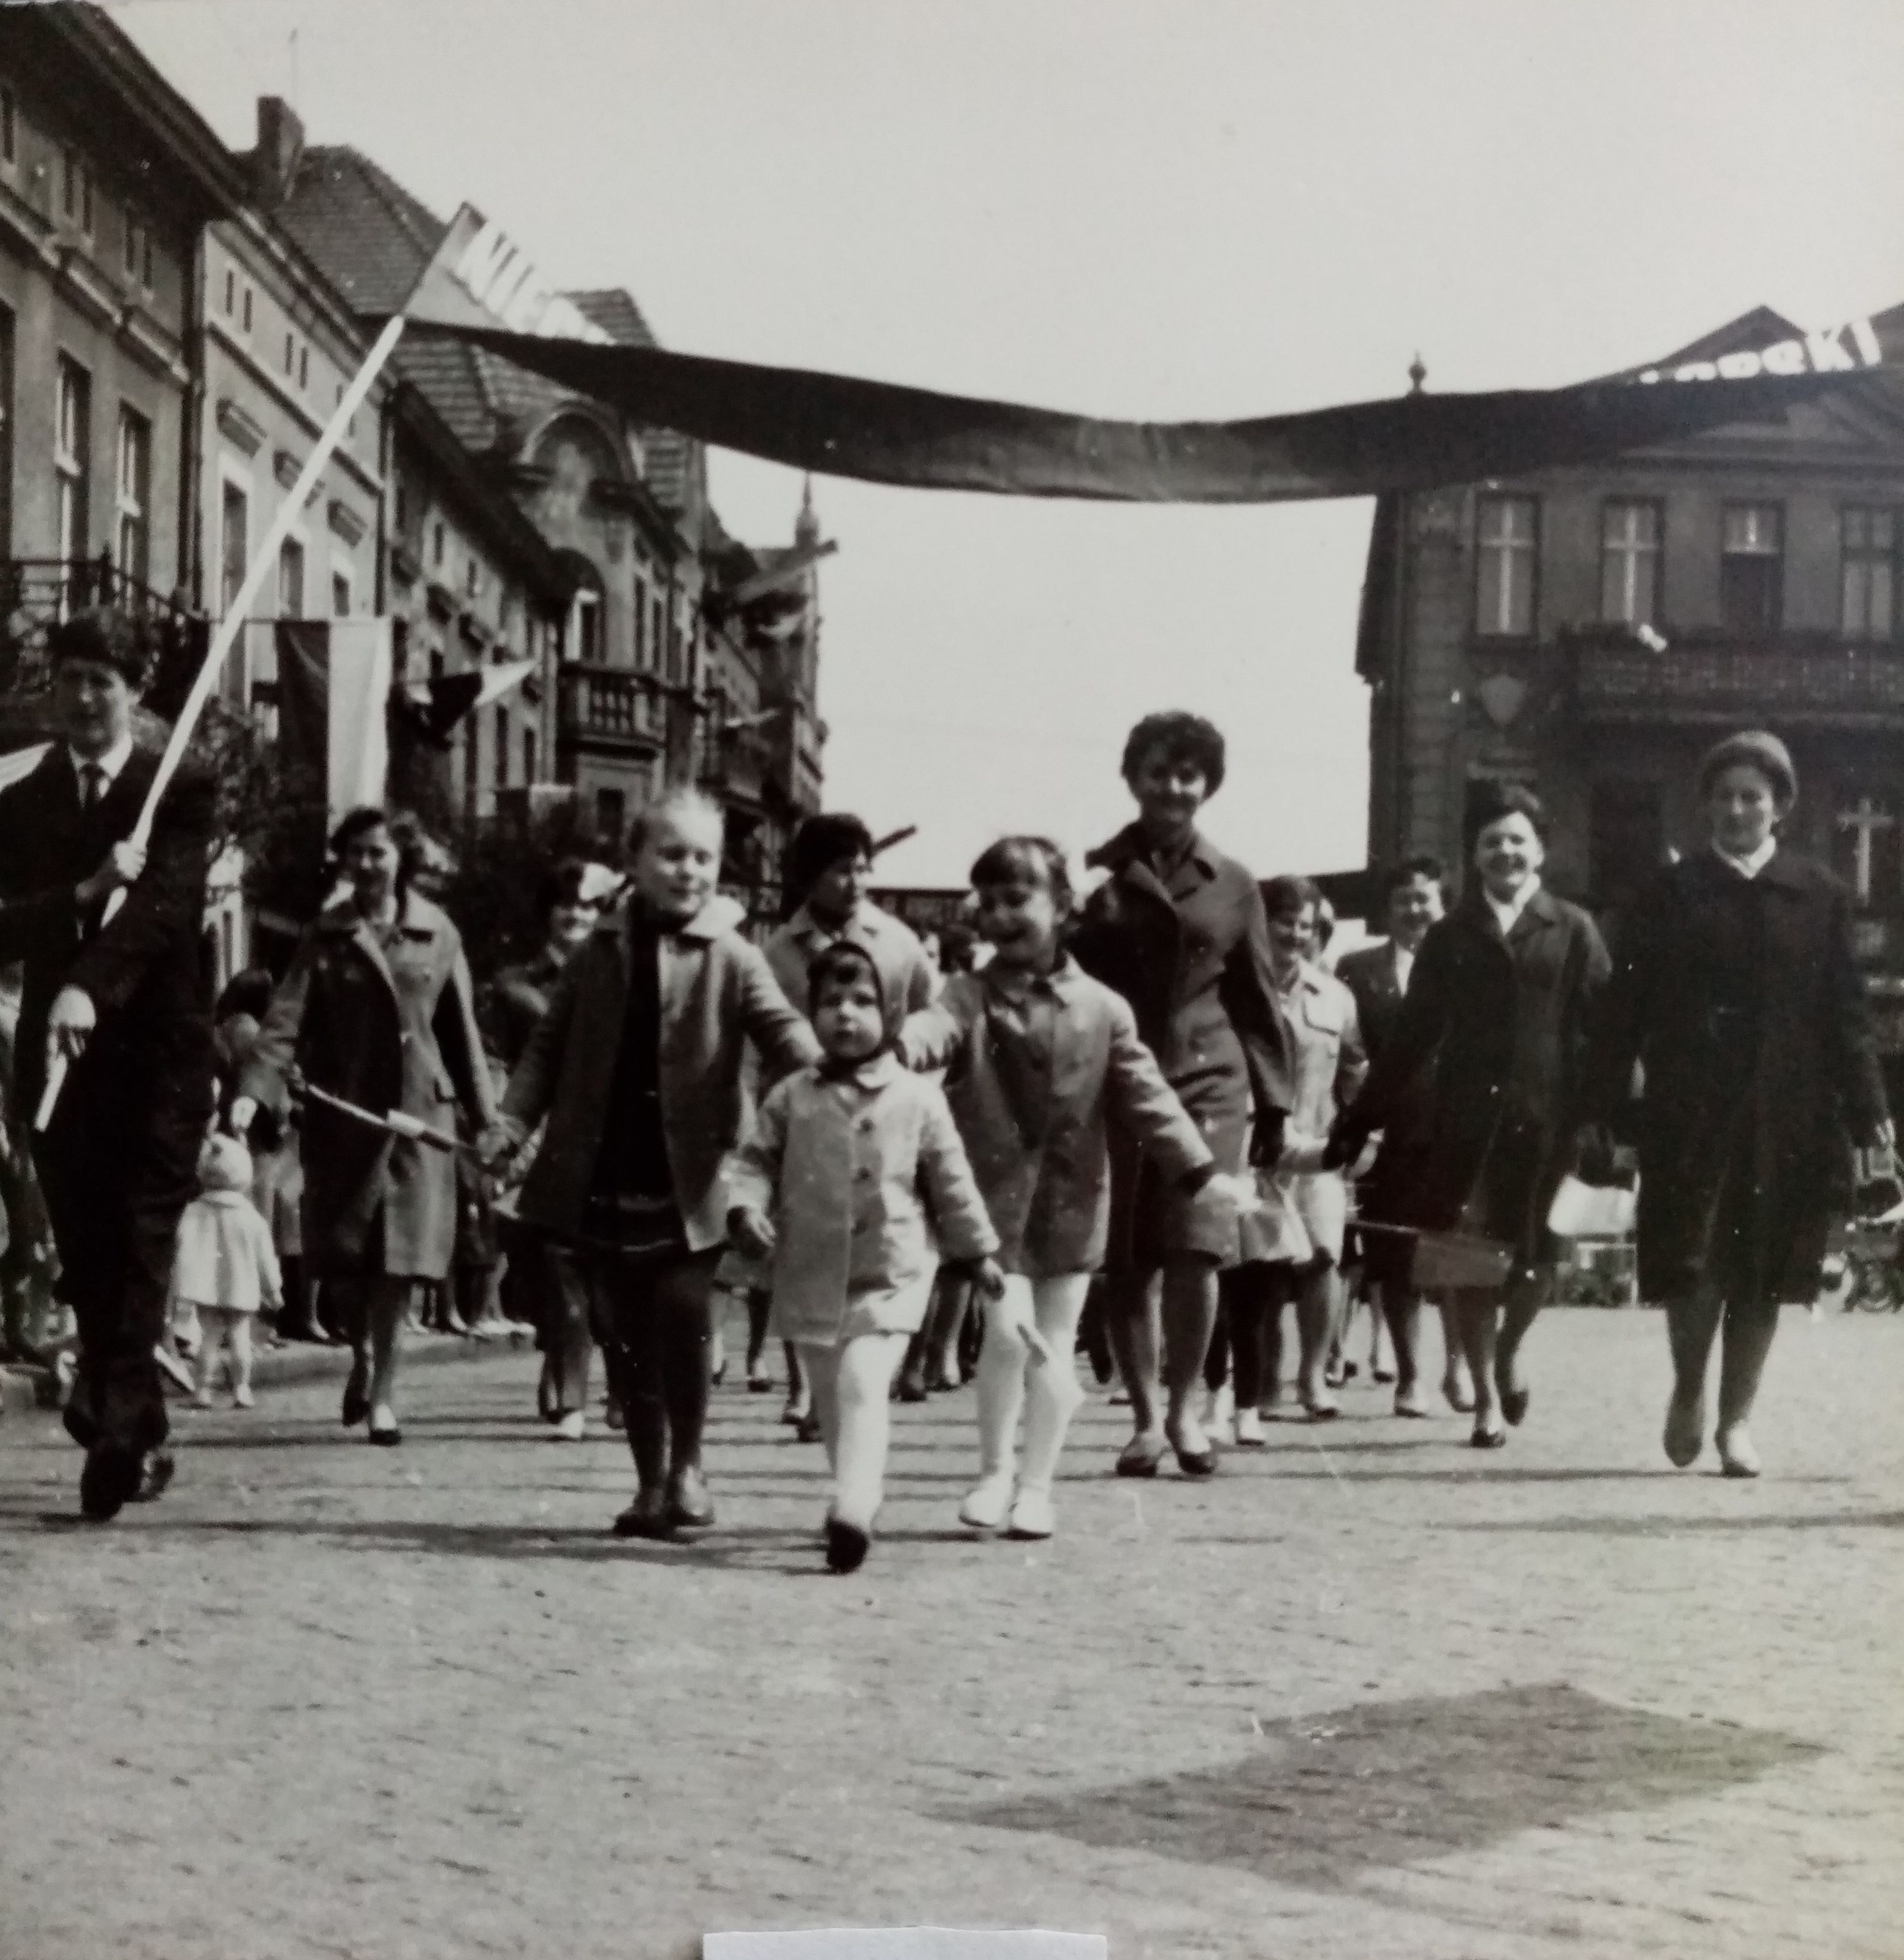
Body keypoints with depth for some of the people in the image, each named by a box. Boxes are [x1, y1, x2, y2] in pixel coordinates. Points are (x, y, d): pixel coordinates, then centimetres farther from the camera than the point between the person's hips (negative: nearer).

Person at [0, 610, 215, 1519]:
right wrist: (85, 893, -20)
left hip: (157, 1057, -3)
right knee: (87, 1264, 7)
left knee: (139, 1256, -10)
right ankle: (136, 1436, 21)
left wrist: (89, 990, -31)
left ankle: (118, 1434, -15)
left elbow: (163, 903, -16)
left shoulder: (181, 795, 0)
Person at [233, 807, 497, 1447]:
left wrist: (482, 1113, 9)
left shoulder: (437, 933, 5)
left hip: (418, 1112, 0)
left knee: (398, 1260, -5)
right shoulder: (326, 937, 2)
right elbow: (286, 1018, -8)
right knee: (341, 1259, 2)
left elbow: (461, 1028, 9)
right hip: (342, 1113, 0)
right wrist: (253, 1092, -23)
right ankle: (363, 1353, 31)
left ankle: (383, 1393, 5)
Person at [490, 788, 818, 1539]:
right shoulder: (599, 954, 9)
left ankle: (687, 1465, 5)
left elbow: (782, 1029, -10)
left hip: (686, 1183, -3)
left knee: (682, 1310, -16)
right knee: (625, 1333, 8)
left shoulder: (730, 958, 0)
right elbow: (550, 1047, 12)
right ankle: (650, 1482, 21)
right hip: (603, 1178, 3)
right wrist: (513, 1123, 0)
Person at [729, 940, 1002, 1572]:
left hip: (889, 1276, -3)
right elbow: (755, 1161, 5)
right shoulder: (791, 1098, 4)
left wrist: (978, 1252, 12)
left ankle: (852, 1508, -27)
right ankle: (860, 1499, 27)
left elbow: (950, 1181, 6)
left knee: (862, 1383, -20)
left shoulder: (917, 1099, -1)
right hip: (811, 1277, 3)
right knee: (831, 1399, 11)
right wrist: (746, 1207, -15)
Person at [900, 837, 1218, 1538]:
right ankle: (995, 1470, 9)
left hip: (1073, 1197, 2)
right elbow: (935, 1027, -22)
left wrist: (1201, 1171, -5)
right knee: (1008, 1327, -12)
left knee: (1055, 1343, 7)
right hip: (997, 1191, -2)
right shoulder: (972, 997, -1)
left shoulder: (1102, 1009, 3)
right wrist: (899, 1044, -47)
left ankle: (1036, 1484, 21)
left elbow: (1145, 1095, 3)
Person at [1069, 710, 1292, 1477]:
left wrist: (1273, 1101, 8)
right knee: (1125, 1263, 2)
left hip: (1208, 1079, 0)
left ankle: (1182, 1407, 7)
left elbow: (1256, 998, 12)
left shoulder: (1232, 886, 8)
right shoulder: (1097, 878, 6)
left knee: (1195, 1251, -11)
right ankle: (1146, 1416, 15)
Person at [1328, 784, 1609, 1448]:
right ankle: (1486, 1399, 14)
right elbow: (1413, 1037, 9)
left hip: (1545, 1119, -1)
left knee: (1534, 1259, 2)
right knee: (1470, 1261, 1)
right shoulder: (1449, 937, 10)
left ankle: (1507, 1353, 33)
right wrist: (1360, 1119, 3)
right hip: (1465, 1120, 1)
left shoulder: (1573, 932, 5)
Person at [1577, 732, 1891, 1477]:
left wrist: (1867, 1111, -3)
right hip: (1688, 1112, -1)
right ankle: (1689, 1387, 21)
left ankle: (1736, 1418, 17)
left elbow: (1845, 1014, 5)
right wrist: (1599, 1111, -2)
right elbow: (1624, 1010, 3)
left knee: (1760, 1274, 4)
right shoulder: (1672, 893, 5)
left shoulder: (1819, 896, 7)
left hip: (1785, 1117, 1)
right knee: (1691, 1262, -6)